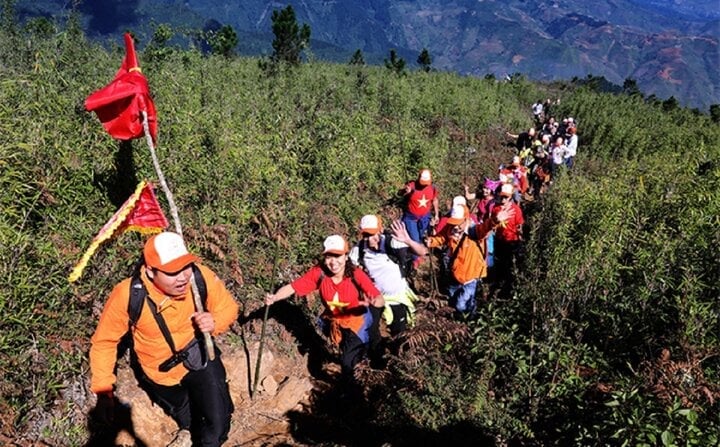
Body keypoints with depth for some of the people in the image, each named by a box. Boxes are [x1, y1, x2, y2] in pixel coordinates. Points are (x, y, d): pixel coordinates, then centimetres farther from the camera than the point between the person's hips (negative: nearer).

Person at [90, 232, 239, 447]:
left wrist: (214, 322, -34)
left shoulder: (201, 276, -31)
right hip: (159, 371, 1)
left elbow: (229, 307, -13)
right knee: (181, 411, 30)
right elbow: (103, 342, -18)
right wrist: (103, 390, -22)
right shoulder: (127, 295, -33)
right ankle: (189, 429, 68)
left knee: (217, 427, -9)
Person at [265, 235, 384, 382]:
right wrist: (274, 298, -38)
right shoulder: (318, 272, -23)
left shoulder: (356, 274, -28)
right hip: (334, 322, 3)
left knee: (347, 362, -10)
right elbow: (292, 287, -20)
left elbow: (381, 300, -31)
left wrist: (373, 302, -55)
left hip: (356, 321, -3)